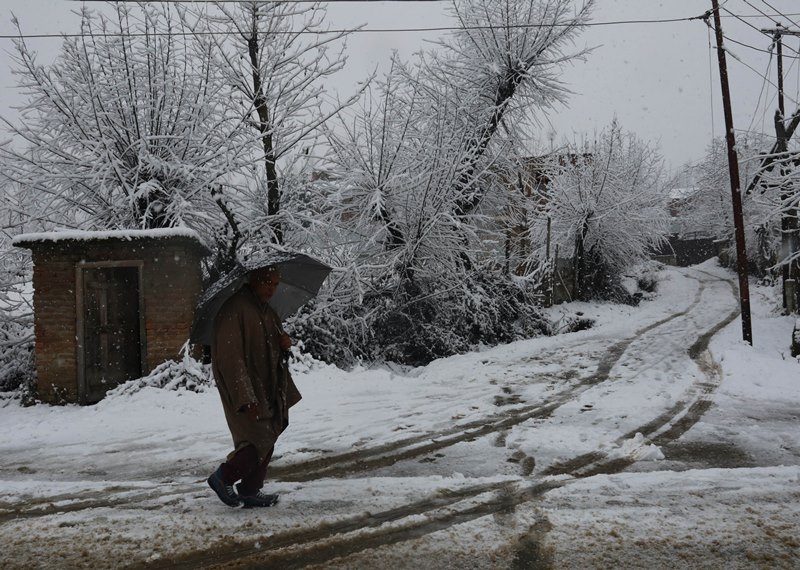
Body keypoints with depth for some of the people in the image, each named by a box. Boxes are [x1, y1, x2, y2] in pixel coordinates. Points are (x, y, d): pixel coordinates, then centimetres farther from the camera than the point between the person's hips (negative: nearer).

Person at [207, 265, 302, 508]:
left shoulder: (266, 311, 12)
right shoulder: (234, 310, -18)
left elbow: (276, 344, 24)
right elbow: (230, 358, -22)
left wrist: (285, 342, -2)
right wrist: (246, 399, -26)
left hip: (268, 390, 9)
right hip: (245, 392, -9)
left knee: (267, 442, 12)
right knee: (261, 441, -9)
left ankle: (250, 491, 25)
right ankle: (223, 478, 11)